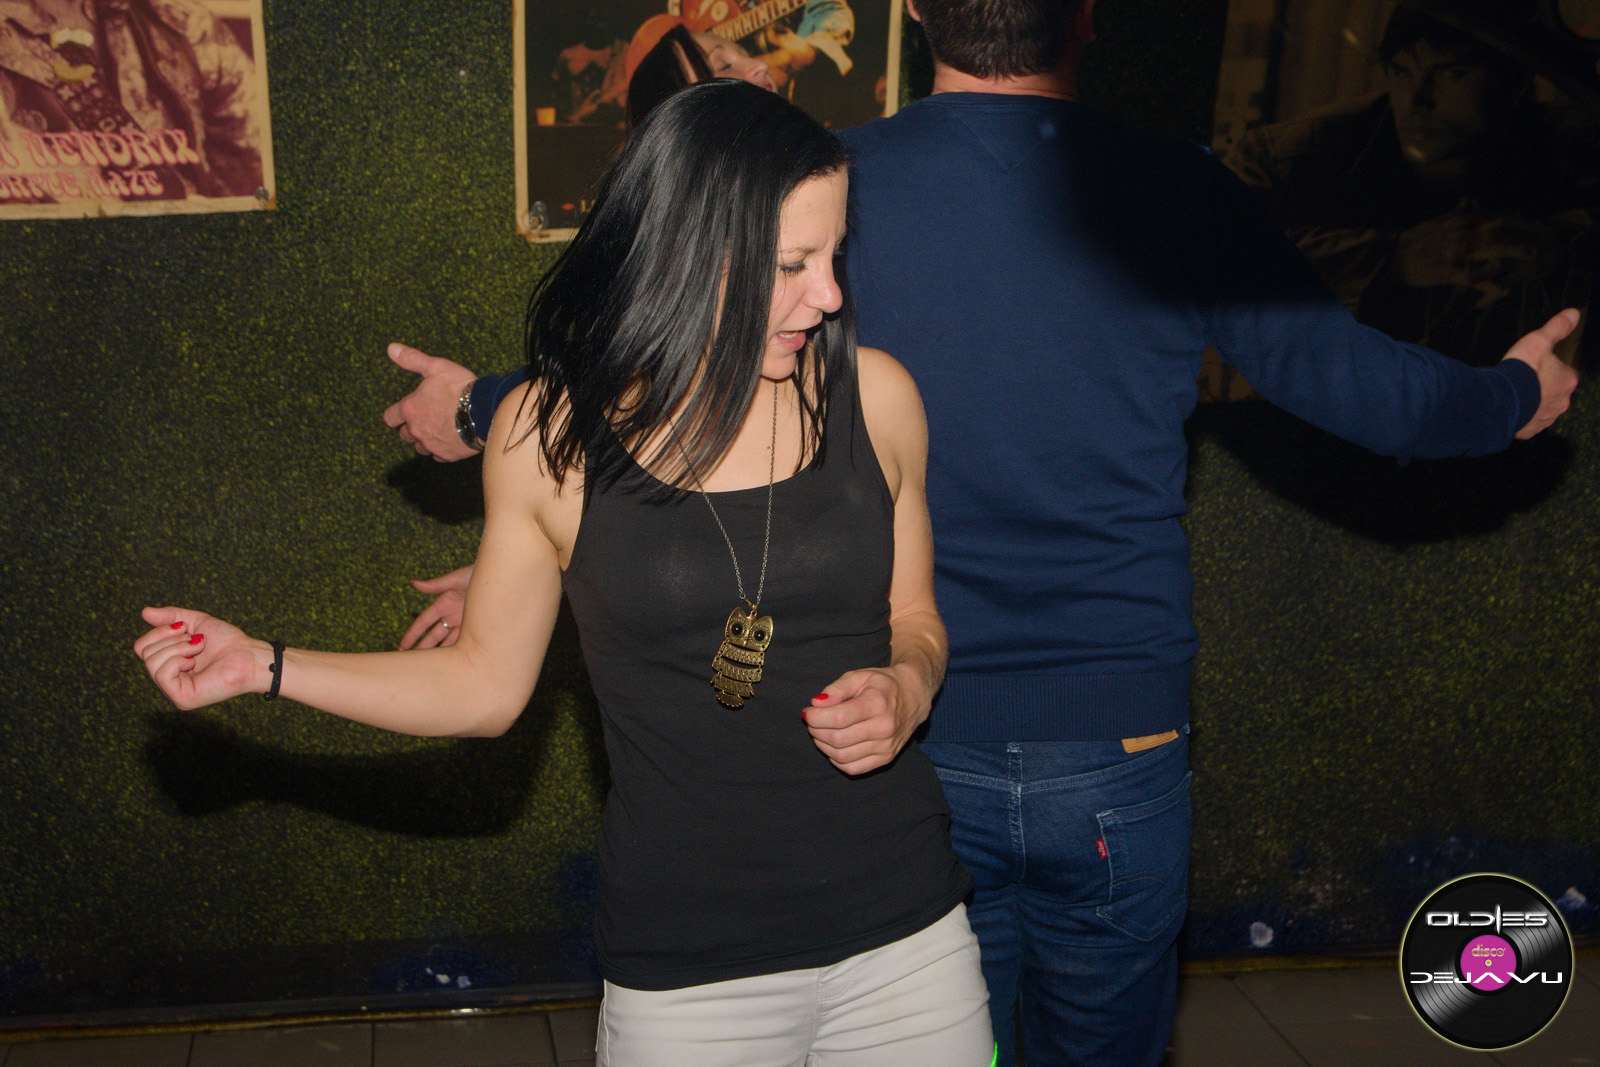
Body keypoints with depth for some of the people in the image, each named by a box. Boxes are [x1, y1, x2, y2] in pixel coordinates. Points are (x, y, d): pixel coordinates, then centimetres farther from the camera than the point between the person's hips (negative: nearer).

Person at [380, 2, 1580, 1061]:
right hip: (1118, 750, 0)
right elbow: (1358, 382, 1)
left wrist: (484, 410, 16)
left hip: (908, 747, 0)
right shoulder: (1177, 198, -7)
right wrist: (1513, 396, 22)